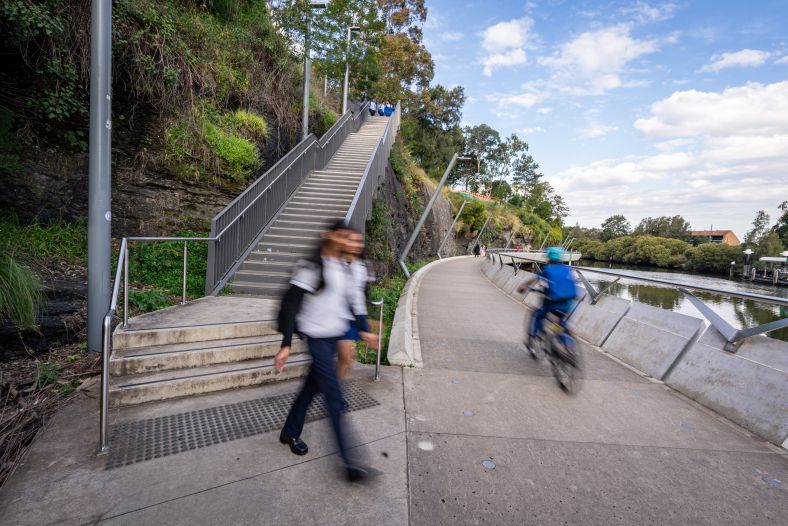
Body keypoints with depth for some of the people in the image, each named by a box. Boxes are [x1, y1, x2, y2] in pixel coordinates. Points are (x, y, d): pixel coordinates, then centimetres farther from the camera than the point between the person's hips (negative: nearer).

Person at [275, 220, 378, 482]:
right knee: (335, 398, -5)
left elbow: (352, 301, 16)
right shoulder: (311, 267, -16)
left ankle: (290, 433, 40)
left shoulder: (344, 269, 7)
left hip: (335, 337, 7)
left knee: (312, 387, 20)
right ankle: (348, 460, 5)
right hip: (318, 338, -7)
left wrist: (364, 330, 11)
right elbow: (291, 305, -16)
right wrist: (286, 345, -19)